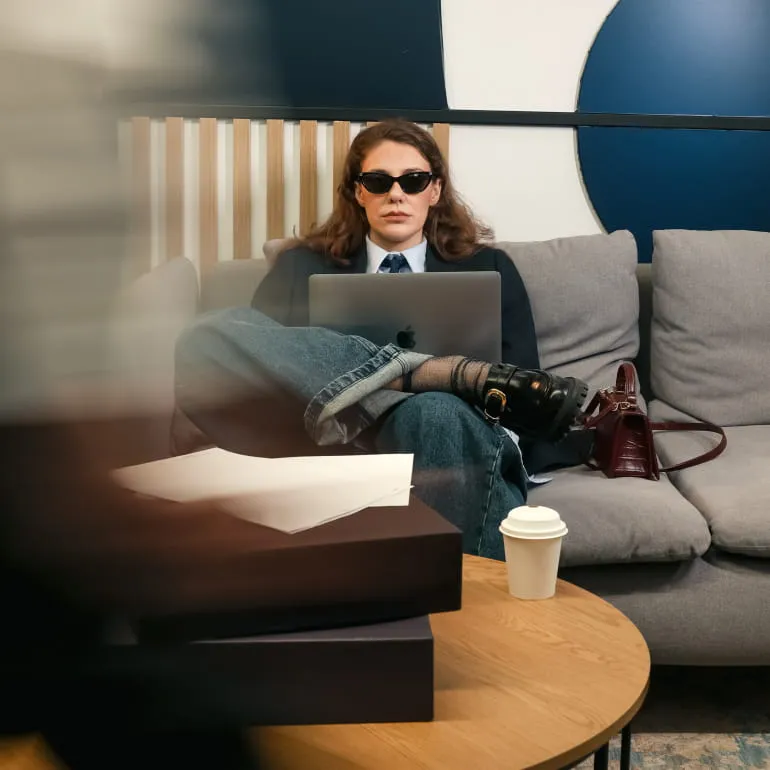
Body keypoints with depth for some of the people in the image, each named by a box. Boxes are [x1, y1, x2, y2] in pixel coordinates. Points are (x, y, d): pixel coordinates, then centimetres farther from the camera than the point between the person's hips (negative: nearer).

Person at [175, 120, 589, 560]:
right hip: (336, 445, 2)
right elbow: (260, 349, 9)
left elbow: (523, 387, 15)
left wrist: (503, 399, -11)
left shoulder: (489, 268, 22)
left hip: (458, 433, -1)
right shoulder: (303, 267, 24)